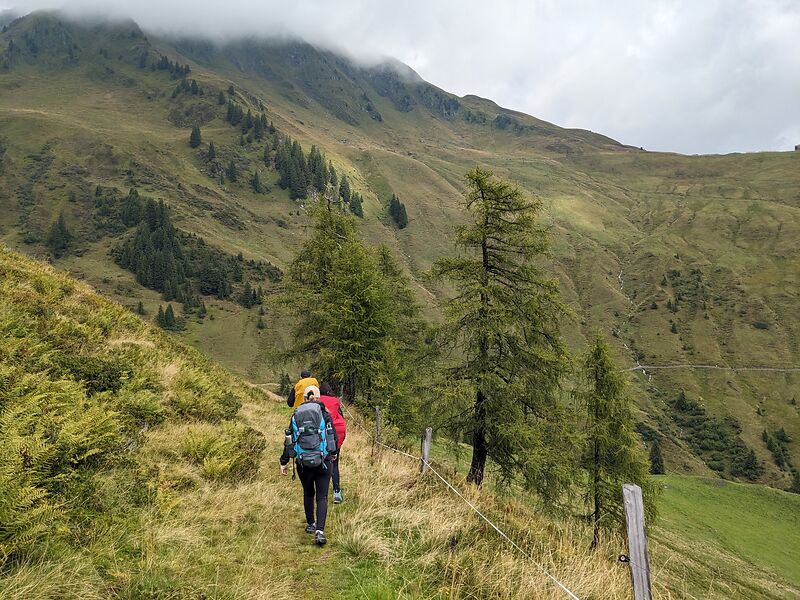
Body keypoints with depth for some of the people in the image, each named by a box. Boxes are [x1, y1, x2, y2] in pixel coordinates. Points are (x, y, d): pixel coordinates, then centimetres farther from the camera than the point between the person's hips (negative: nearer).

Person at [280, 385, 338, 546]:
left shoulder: (296, 415, 6)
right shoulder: (323, 412, -2)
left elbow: (289, 439, 7)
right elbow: (332, 434, 2)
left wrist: (283, 462, 13)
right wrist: (333, 453, 21)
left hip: (303, 462, 2)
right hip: (323, 461, -2)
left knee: (308, 494, 23)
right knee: (322, 497, 2)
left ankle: (311, 525, 33)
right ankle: (319, 531, -12)